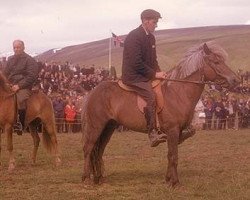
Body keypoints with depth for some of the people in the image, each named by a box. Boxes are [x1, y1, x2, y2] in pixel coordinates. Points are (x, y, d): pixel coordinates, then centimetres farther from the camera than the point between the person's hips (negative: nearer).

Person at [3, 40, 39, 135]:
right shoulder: (10, 59, 19)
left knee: (21, 99, -34)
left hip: (24, 87, -7)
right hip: (10, 86, 7)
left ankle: (20, 124, -27)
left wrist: (19, 86, -18)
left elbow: (32, 77, -10)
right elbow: (5, 73, 22)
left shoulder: (29, 60, -1)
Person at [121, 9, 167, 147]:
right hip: (133, 76, -9)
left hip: (147, 75, 9)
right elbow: (136, 63, -20)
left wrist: (159, 72, 3)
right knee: (150, 96, -29)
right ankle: (153, 134, -33)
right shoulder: (134, 37, -14)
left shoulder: (151, 37, 15)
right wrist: (154, 74, -18)